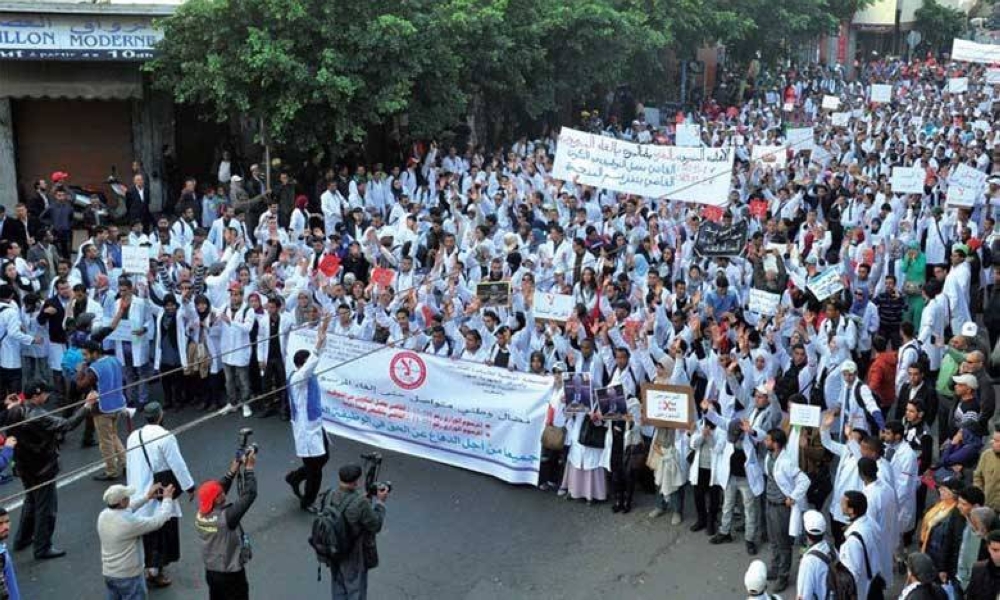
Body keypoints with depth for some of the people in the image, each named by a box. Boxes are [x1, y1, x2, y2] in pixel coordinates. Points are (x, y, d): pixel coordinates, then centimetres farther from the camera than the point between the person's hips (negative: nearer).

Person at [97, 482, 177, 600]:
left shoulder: (104, 515, -5)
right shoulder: (129, 522, -27)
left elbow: (124, 510, 15)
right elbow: (158, 520, -17)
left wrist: (147, 497, 18)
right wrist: (167, 499, -2)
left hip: (108, 573, 8)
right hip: (128, 575, -8)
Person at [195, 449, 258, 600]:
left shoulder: (200, 515, -12)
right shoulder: (226, 517, -32)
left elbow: (218, 489, 0)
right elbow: (249, 494, -28)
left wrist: (232, 471, -5)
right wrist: (249, 468, -20)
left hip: (211, 571, 7)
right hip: (231, 574, -7)